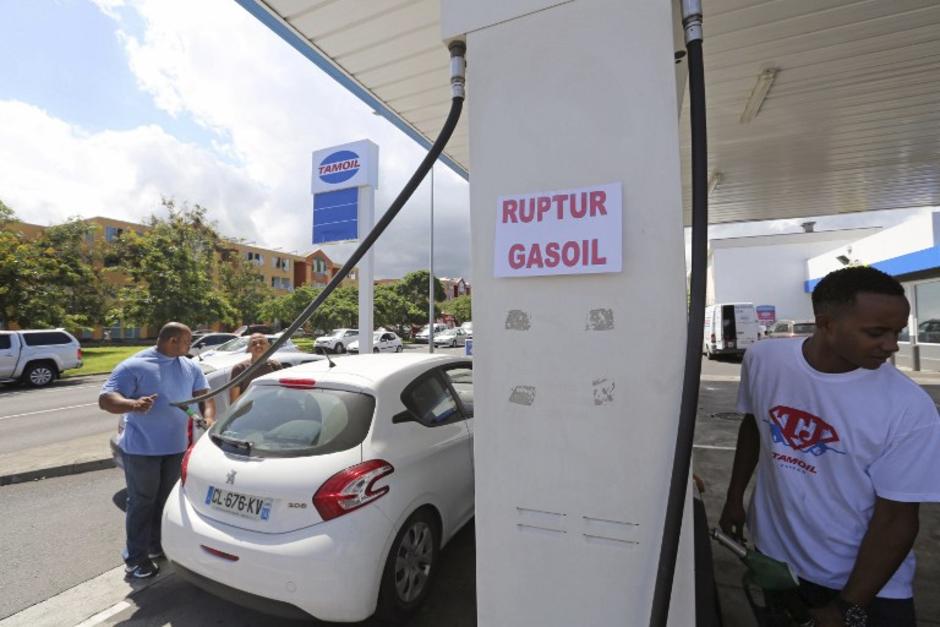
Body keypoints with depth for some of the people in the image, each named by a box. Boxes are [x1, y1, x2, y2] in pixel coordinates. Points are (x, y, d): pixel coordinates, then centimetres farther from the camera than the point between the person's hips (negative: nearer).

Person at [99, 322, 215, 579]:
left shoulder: (190, 367, 6)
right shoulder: (134, 366, -11)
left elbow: (204, 395, 7)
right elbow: (105, 399, -14)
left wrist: (209, 418, -12)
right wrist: (133, 404, -35)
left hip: (177, 447, 5)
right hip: (141, 449, -5)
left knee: (167, 500, 16)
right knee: (142, 502, 5)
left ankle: (158, 545, 33)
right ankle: (136, 558, 20)